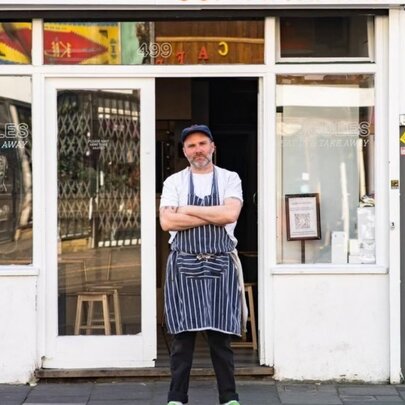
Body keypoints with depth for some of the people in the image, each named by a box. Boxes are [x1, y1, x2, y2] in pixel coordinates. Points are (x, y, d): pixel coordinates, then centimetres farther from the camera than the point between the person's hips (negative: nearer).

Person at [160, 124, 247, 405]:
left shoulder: (229, 179, 7)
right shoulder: (174, 182, 7)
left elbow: (230, 213, -11)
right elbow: (167, 222, -7)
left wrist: (188, 210, -7)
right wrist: (213, 216, -8)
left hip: (221, 266, 0)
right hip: (184, 266, 0)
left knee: (221, 335, 3)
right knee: (183, 335, 0)